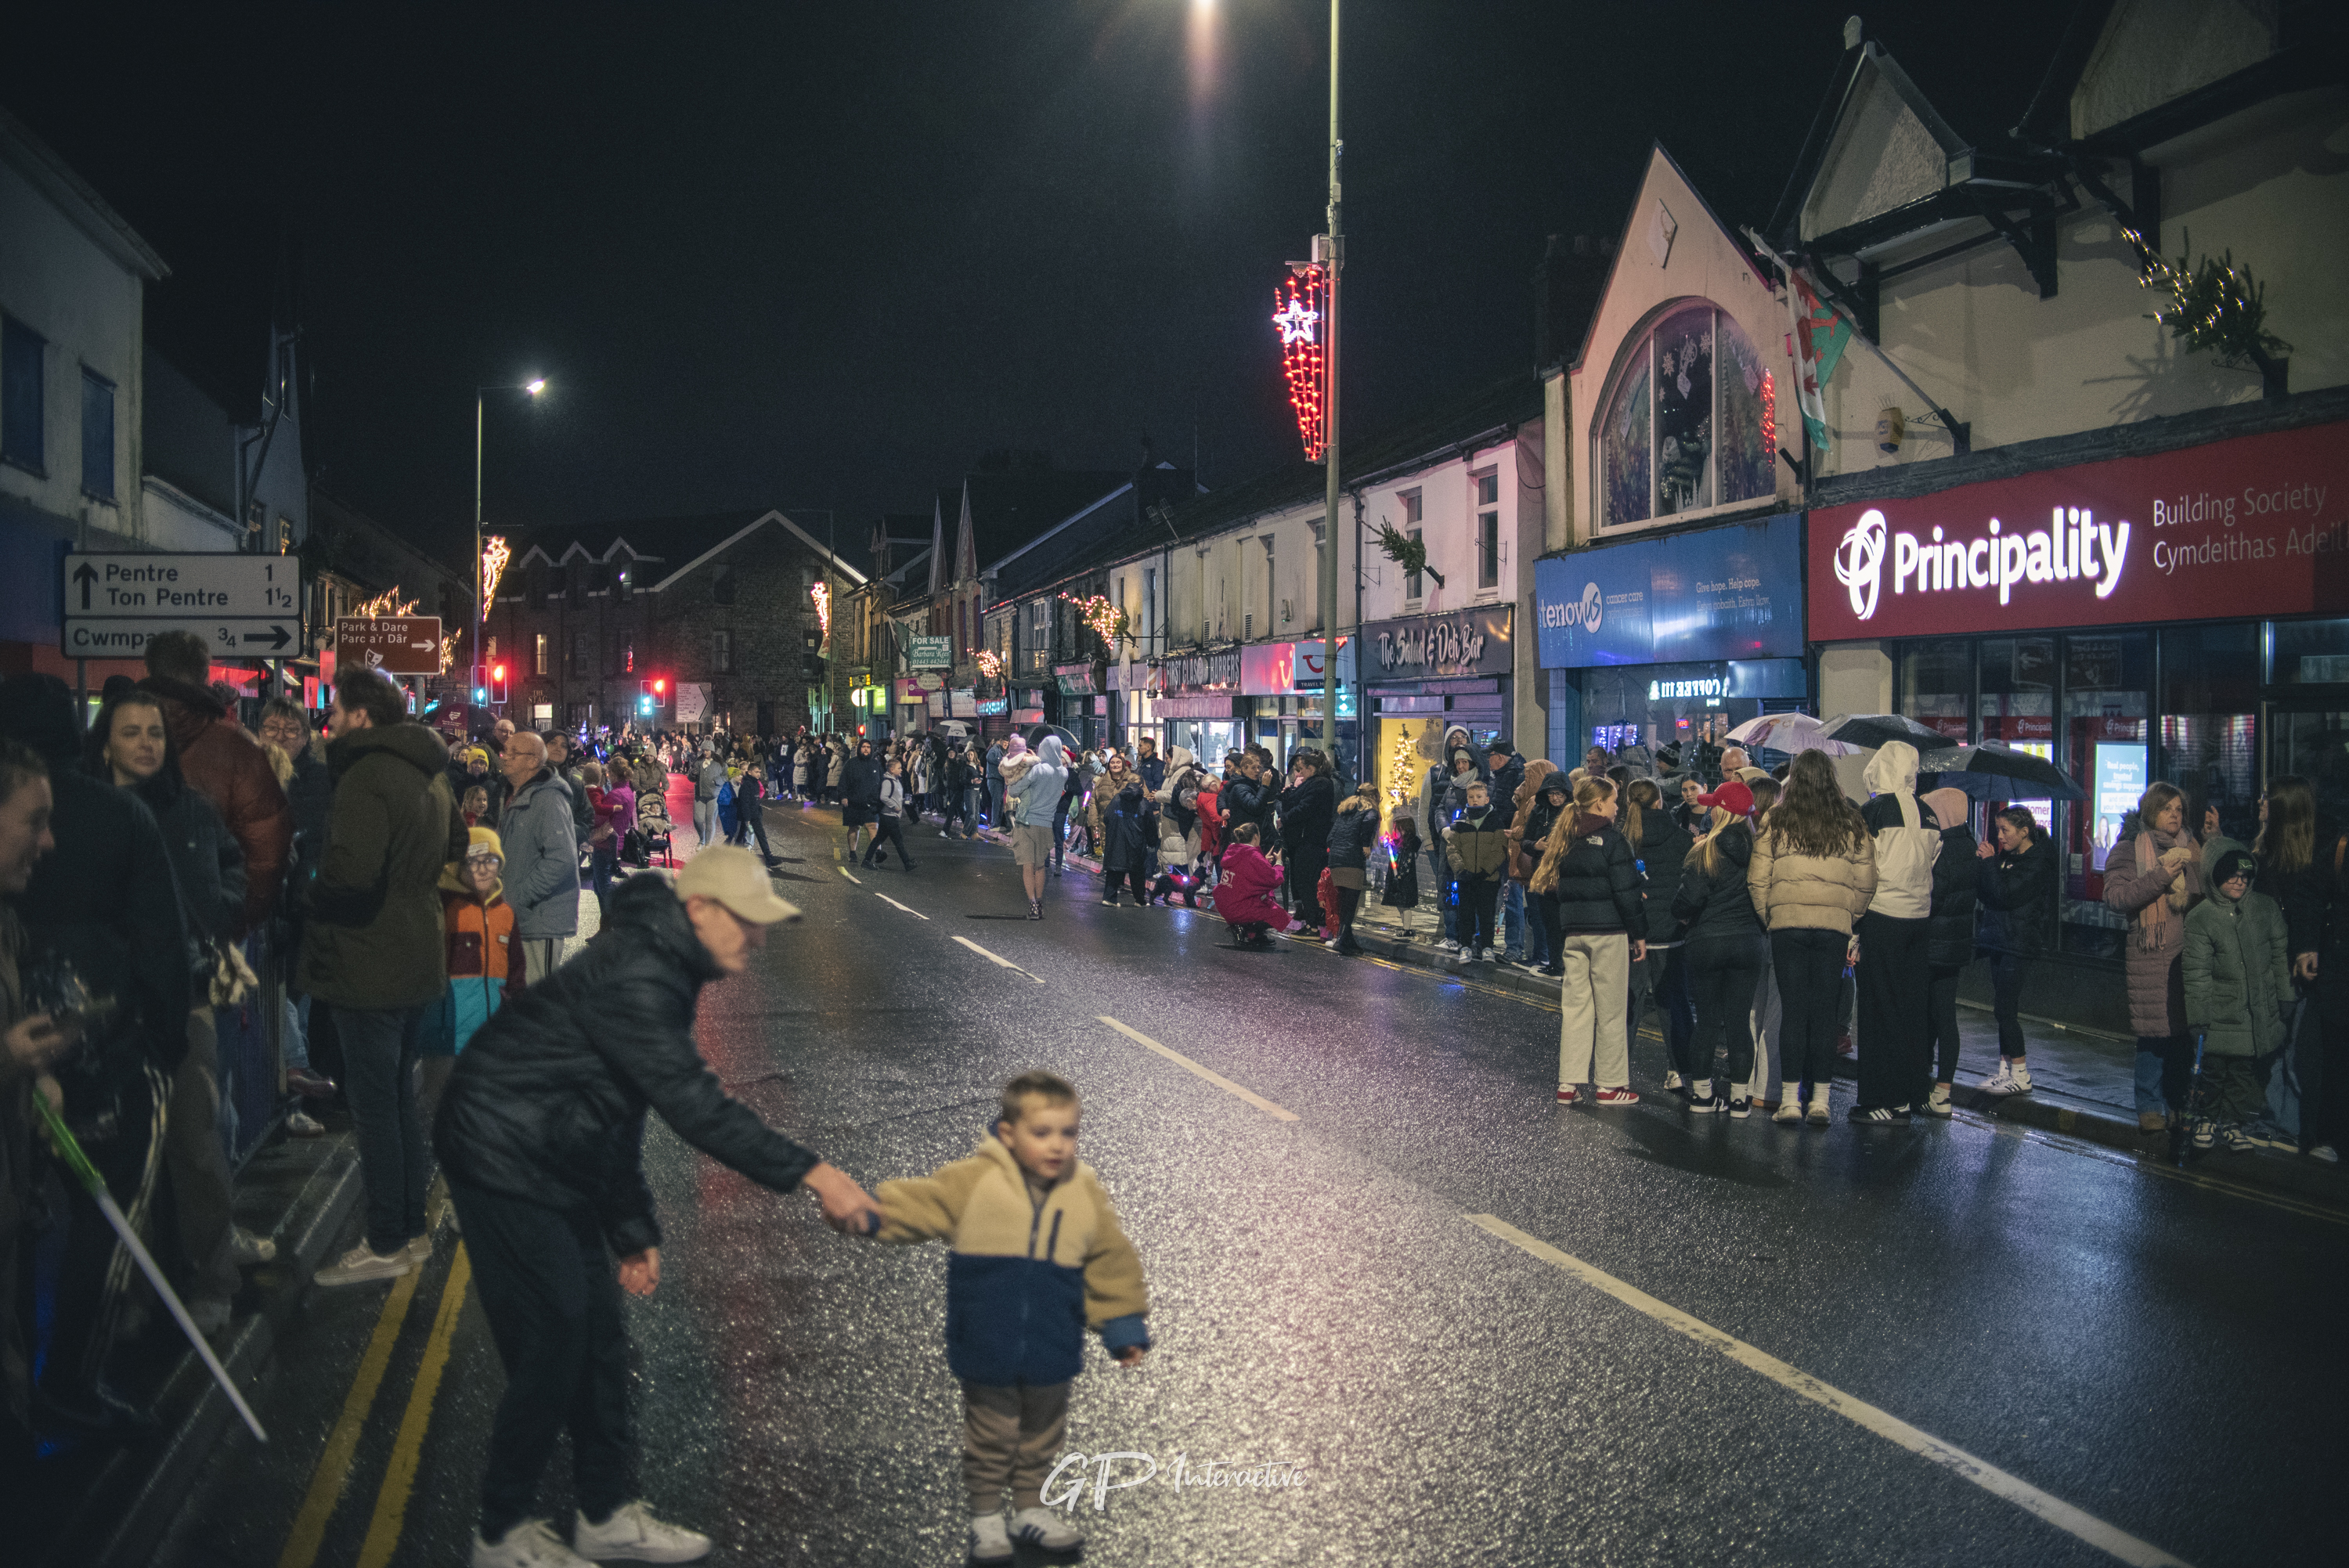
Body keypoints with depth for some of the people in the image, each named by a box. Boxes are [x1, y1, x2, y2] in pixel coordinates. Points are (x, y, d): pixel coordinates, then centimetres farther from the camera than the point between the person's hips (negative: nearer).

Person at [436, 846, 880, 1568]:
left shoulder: (659, 969, 8)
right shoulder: (633, 980, -25)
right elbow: (696, 1105, -32)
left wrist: (633, 1231, 15)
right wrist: (811, 1174, -34)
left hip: (558, 1165, 10)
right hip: (506, 1163, -10)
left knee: (599, 1338, 13)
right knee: (552, 1346, -4)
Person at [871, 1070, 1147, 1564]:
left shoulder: (1086, 1193, -6)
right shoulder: (972, 1182, -15)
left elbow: (1111, 1264, 3)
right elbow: (913, 1203, -14)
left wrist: (1125, 1328, 5)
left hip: (1051, 1354, 3)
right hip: (988, 1352, -3)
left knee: (1041, 1436, 20)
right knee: (991, 1437, 14)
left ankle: (1030, 1509, 40)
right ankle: (986, 1516, 32)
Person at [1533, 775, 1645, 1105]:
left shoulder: (1564, 839, 9)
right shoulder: (1612, 840, -11)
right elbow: (1627, 892, -11)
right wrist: (1639, 934, -4)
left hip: (1573, 932, 6)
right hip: (1609, 932, -6)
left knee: (1574, 1005, 8)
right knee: (1610, 1010, 1)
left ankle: (1568, 1083, 8)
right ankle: (1610, 1085, 6)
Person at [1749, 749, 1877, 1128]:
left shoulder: (1776, 821, 1)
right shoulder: (1851, 824, 5)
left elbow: (1757, 880, 0)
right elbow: (1865, 884, 4)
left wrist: (1768, 918, 12)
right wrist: (1853, 922, 14)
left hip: (1786, 924, -1)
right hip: (1835, 926, 1)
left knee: (1793, 1011, 4)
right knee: (1825, 1011, 6)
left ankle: (1790, 1100, 3)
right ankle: (1820, 1100, 8)